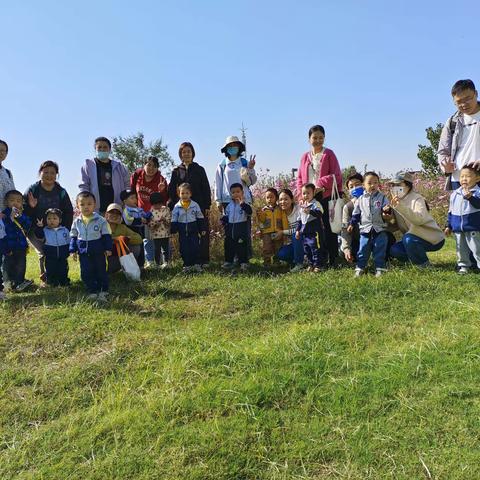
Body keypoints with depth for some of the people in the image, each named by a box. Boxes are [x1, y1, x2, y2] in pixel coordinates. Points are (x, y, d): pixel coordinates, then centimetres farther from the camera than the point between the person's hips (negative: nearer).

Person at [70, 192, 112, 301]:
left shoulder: (101, 220, -7)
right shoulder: (77, 222, 2)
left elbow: (107, 235, -2)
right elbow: (73, 237, 10)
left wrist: (108, 249, -6)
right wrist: (73, 250, 5)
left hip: (98, 252, -3)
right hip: (84, 253, 3)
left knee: (101, 272, 5)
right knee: (86, 273, 5)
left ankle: (104, 292, 17)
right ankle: (92, 292, 17)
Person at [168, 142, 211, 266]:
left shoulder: (199, 169, 7)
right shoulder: (176, 171, 10)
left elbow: (206, 188, 5)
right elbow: (172, 191, 8)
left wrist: (207, 206, -3)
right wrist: (171, 207, -1)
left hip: (199, 206, -1)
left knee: (203, 233, -1)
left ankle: (204, 260, 6)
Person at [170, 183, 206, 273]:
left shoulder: (195, 205, 0)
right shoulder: (177, 207, 0)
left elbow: (200, 218, 5)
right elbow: (174, 220, 4)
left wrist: (202, 229, 3)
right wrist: (173, 231, -2)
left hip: (193, 231, -1)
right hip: (182, 232, 1)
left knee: (195, 248, -1)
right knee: (184, 249, 4)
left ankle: (197, 264, 9)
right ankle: (187, 265, 14)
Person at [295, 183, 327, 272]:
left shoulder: (316, 203, -8)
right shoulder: (302, 205, 15)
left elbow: (319, 213, -29)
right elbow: (300, 219, 22)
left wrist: (310, 211, -45)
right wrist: (298, 230, 19)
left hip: (315, 232, -8)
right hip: (305, 232, 8)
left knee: (316, 249, -5)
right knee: (307, 250, 13)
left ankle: (318, 265, 3)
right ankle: (311, 264, 25)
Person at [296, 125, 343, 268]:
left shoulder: (329, 154, 4)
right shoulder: (305, 157, 14)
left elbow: (336, 175, -5)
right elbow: (300, 178, 14)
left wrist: (320, 184, -15)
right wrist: (302, 193, -1)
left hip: (327, 196, -3)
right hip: (309, 197, 3)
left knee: (329, 228, -1)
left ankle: (332, 260, 5)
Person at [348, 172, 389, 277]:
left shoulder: (382, 197, 2)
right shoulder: (361, 199, 7)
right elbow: (356, 213, 12)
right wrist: (351, 224, 8)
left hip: (379, 229, -1)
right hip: (365, 229, 1)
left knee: (379, 250, 1)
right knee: (363, 249, 3)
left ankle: (380, 268, 10)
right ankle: (360, 268, 12)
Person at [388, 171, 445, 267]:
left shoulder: (417, 199, -17)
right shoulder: (396, 201, 4)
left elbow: (420, 219, -36)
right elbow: (397, 226, 4)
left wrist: (401, 206, -47)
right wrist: (388, 220, -18)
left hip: (434, 240, -6)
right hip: (414, 239, 7)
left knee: (408, 239, -31)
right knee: (394, 250, -13)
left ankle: (425, 266, -9)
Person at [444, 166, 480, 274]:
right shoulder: (455, 193, 9)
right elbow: (451, 211, 15)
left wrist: (470, 197, -45)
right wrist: (449, 225, 15)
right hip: (457, 228, 5)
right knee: (461, 249, 13)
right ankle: (464, 265, 25)